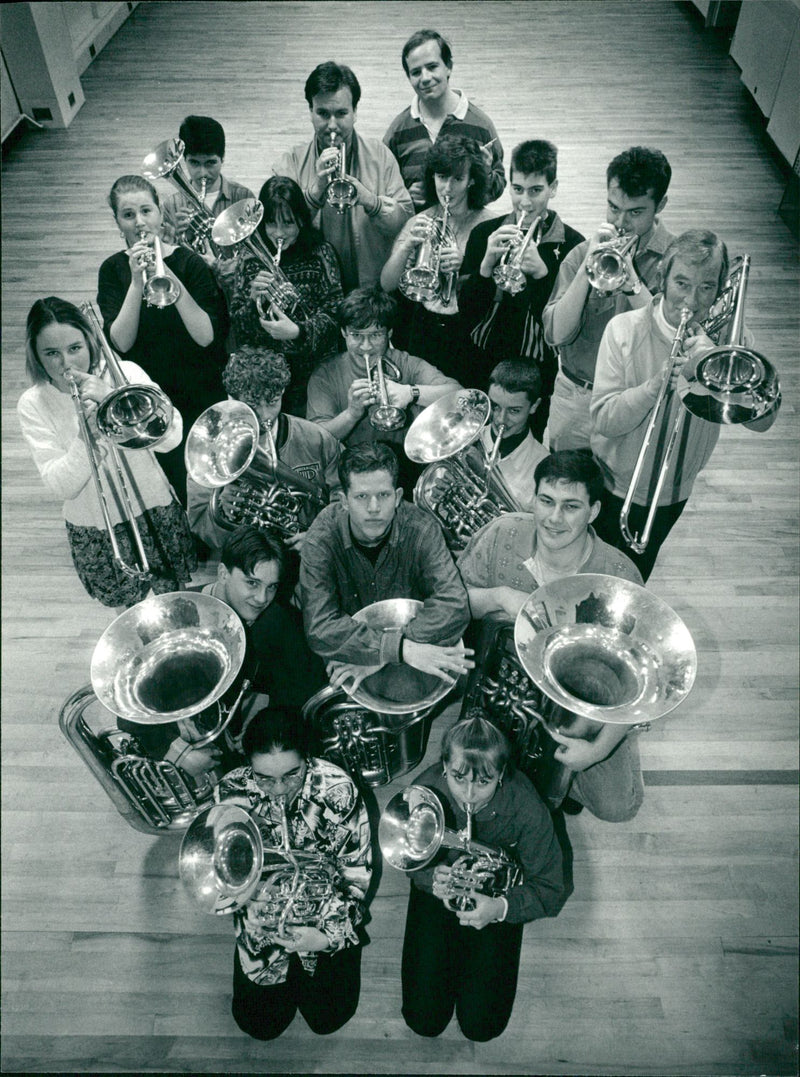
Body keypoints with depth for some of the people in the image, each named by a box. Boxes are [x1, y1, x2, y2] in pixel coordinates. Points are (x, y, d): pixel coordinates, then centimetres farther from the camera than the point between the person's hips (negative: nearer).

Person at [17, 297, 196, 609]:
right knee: (127, 606, 19)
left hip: (153, 513, 0)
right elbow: (61, 487, -16)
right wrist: (87, 437, -31)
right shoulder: (33, 404, -8)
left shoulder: (125, 373, -10)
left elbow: (170, 438, -22)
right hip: (94, 531, 1)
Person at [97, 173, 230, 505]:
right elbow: (121, 342, -12)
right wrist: (137, 282, -22)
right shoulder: (113, 269, 1)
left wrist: (173, 282, -27)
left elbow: (206, 337, -17)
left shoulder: (189, 263, -5)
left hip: (196, 399, -2)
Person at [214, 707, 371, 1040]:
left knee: (327, 1018, 3)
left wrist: (329, 935, -22)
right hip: (263, 924, 1)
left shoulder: (338, 789, -26)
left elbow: (357, 874, -15)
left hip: (327, 919, -1)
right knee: (260, 1024, 6)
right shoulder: (232, 792, -22)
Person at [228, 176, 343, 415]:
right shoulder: (250, 259, 5)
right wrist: (254, 301, -18)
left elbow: (333, 311, -6)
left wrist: (298, 332, -24)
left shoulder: (320, 254, 0)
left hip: (312, 372, -1)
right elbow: (236, 323, 3)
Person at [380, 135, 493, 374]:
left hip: (467, 338, -2)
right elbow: (386, 285, -3)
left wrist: (465, 265, -24)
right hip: (420, 334, 2)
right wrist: (407, 245, -18)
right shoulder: (419, 223, 6)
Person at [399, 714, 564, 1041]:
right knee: (424, 1021, 1)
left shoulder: (526, 808, -32)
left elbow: (550, 891, -20)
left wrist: (501, 907, -38)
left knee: (481, 1026, 0)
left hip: (496, 899, 0)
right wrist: (433, 878, -32)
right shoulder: (424, 792, -29)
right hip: (437, 893, 1)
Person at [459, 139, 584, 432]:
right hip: (484, 361, 2)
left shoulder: (570, 243, -5)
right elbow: (466, 309, -3)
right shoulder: (484, 233, 2)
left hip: (537, 367, -2)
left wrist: (542, 272, -24)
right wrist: (487, 264, -20)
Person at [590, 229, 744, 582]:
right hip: (615, 486, -2)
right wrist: (656, 384, -39)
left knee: (636, 573, 27)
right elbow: (604, 420, -24)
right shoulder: (625, 329, -19)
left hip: (673, 491, 2)